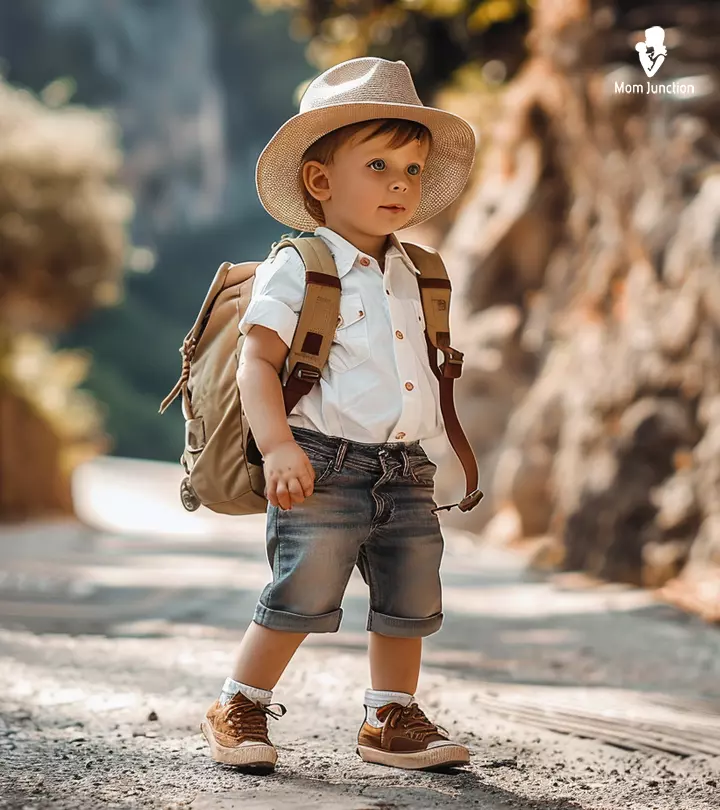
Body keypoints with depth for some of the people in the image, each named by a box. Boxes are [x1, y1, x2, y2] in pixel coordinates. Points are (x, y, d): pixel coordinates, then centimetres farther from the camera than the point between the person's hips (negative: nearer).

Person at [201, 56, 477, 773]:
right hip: (323, 469, -6)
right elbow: (258, 362, -12)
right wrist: (278, 446, -24)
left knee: (409, 604, 9)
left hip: (405, 470, 7)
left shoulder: (411, 277, 14)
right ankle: (237, 712, 10)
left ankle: (391, 720, 25)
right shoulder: (296, 270, -6)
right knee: (302, 598, -7)